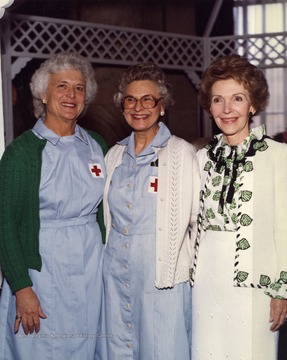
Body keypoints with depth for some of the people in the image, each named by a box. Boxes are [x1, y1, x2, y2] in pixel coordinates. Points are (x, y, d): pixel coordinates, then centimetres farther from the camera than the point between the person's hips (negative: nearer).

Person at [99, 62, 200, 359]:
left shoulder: (182, 153, -8)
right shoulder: (115, 155, 9)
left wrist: (194, 267, -6)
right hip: (116, 269, 5)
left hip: (163, 271, -5)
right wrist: (114, 252, 12)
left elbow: (198, 219, -6)